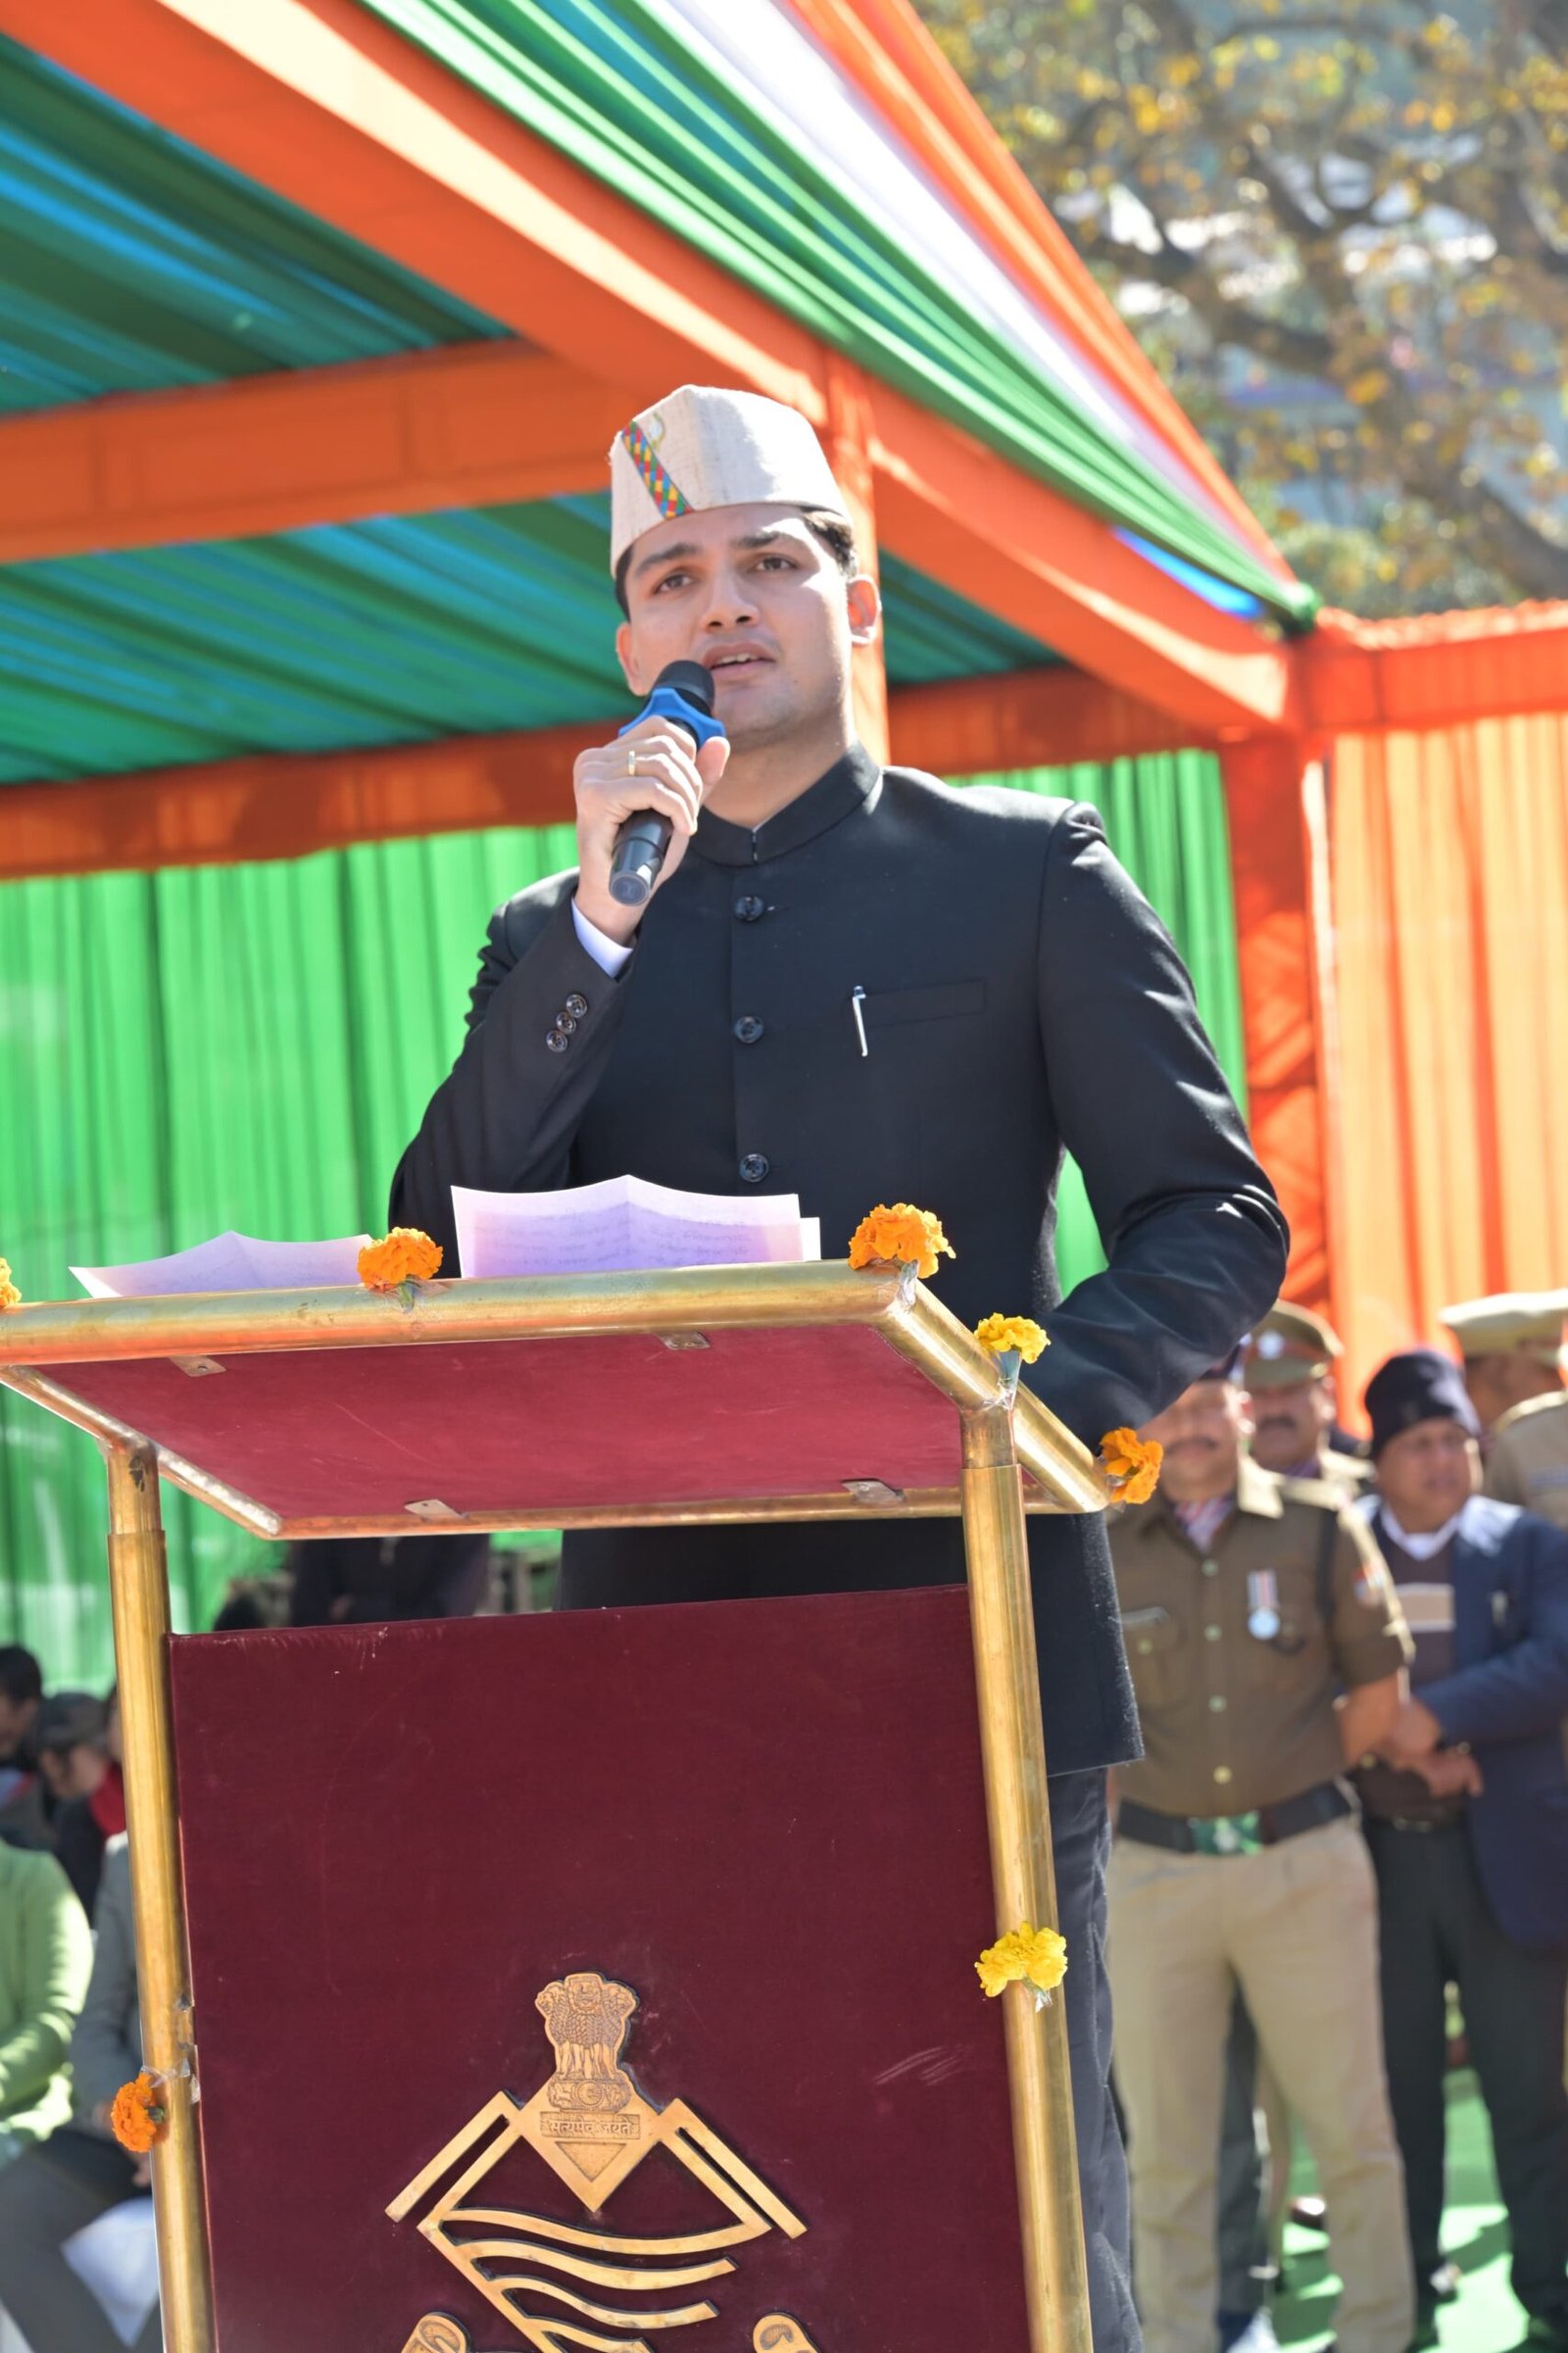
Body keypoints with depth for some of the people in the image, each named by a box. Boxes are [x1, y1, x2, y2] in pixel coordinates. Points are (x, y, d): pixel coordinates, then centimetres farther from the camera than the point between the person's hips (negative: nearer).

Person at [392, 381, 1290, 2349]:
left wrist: (1027, 1406, -15)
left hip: (972, 1646, -2)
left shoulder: (1024, 872, 9)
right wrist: (602, 921, -6)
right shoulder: (559, 934, 17)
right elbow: (441, 1258, 3)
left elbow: (1216, 1223, 4)